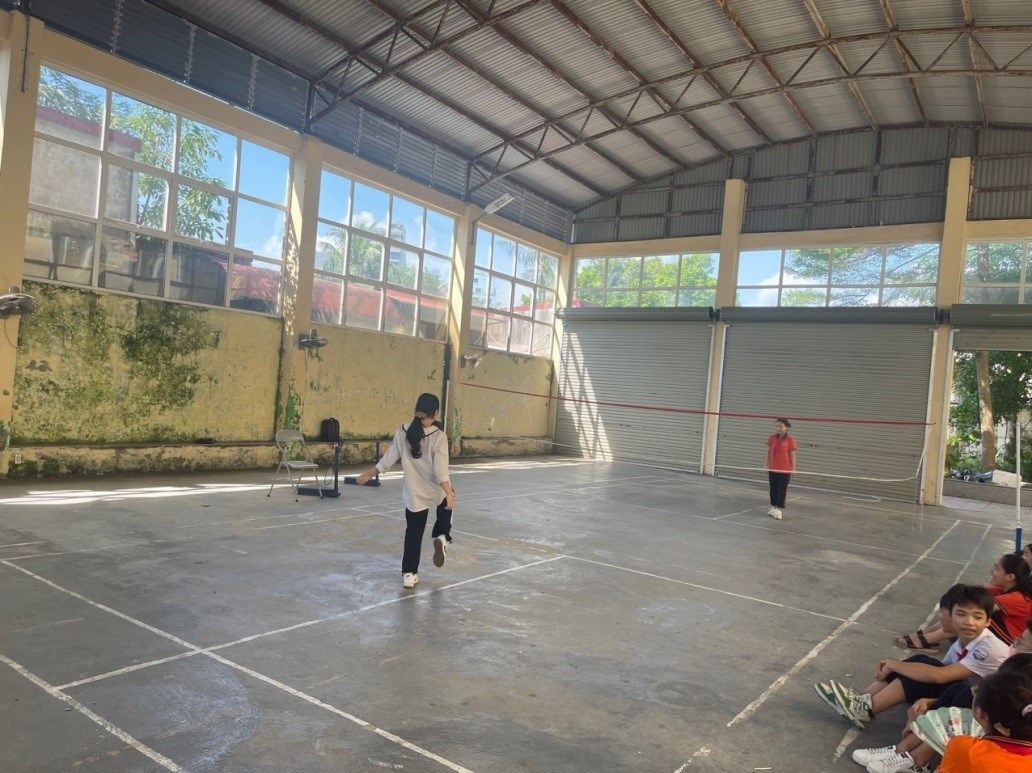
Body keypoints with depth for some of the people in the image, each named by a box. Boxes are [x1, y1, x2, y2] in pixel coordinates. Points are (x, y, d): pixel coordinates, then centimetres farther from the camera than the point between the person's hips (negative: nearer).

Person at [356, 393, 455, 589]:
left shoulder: (403, 433, -5)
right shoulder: (438, 436, -16)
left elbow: (388, 459, 3)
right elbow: (441, 470, -22)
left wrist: (369, 474, 16)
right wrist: (450, 494, -23)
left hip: (414, 493, 2)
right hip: (437, 491, -2)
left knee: (413, 533, 15)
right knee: (446, 504, 33)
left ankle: (409, 574, 16)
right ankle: (442, 537, 14)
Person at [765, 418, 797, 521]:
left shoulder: (790, 440, -8)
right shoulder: (772, 438, 1)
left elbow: (792, 455, -5)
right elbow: (768, 452, 7)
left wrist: (793, 469, -7)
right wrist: (767, 465, 4)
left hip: (785, 470, -4)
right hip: (773, 469, 4)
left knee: (782, 490, 2)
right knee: (773, 489, 12)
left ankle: (780, 509, 6)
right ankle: (773, 507, 24)